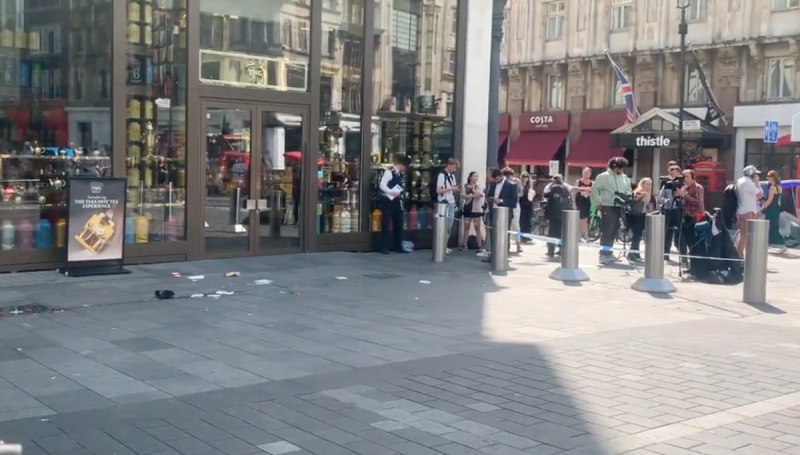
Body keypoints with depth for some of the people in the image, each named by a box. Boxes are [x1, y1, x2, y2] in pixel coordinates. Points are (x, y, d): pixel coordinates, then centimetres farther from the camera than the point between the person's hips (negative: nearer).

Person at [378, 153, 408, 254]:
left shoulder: (402, 174, 10)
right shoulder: (389, 172, -15)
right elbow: (382, 185, -21)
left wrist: (400, 195, 8)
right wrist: (392, 192, -22)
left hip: (397, 201, 8)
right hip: (388, 200, -8)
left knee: (398, 223, 11)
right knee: (386, 224, -3)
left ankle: (398, 246, 20)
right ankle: (384, 247, 4)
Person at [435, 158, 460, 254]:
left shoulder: (452, 176, 14)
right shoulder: (441, 175, -10)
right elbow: (438, 190, -16)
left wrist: (457, 190, -3)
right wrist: (451, 189, -19)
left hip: (451, 203, 8)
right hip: (443, 204, -8)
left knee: (450, 226, 7)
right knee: (444, 225, -7)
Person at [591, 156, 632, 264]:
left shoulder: (625, 178, 13)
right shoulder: (604, 176, -7)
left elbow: (628, 190, 24)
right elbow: (595, 189, -7)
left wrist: (627, 195, 3)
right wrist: (598, 202, -10)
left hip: (619, 208, 7)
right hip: (607, 207, -7)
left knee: (614, 231, 11)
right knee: (606, 230, -11)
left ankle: (608, 252, 21)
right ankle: (604, 253, -11)